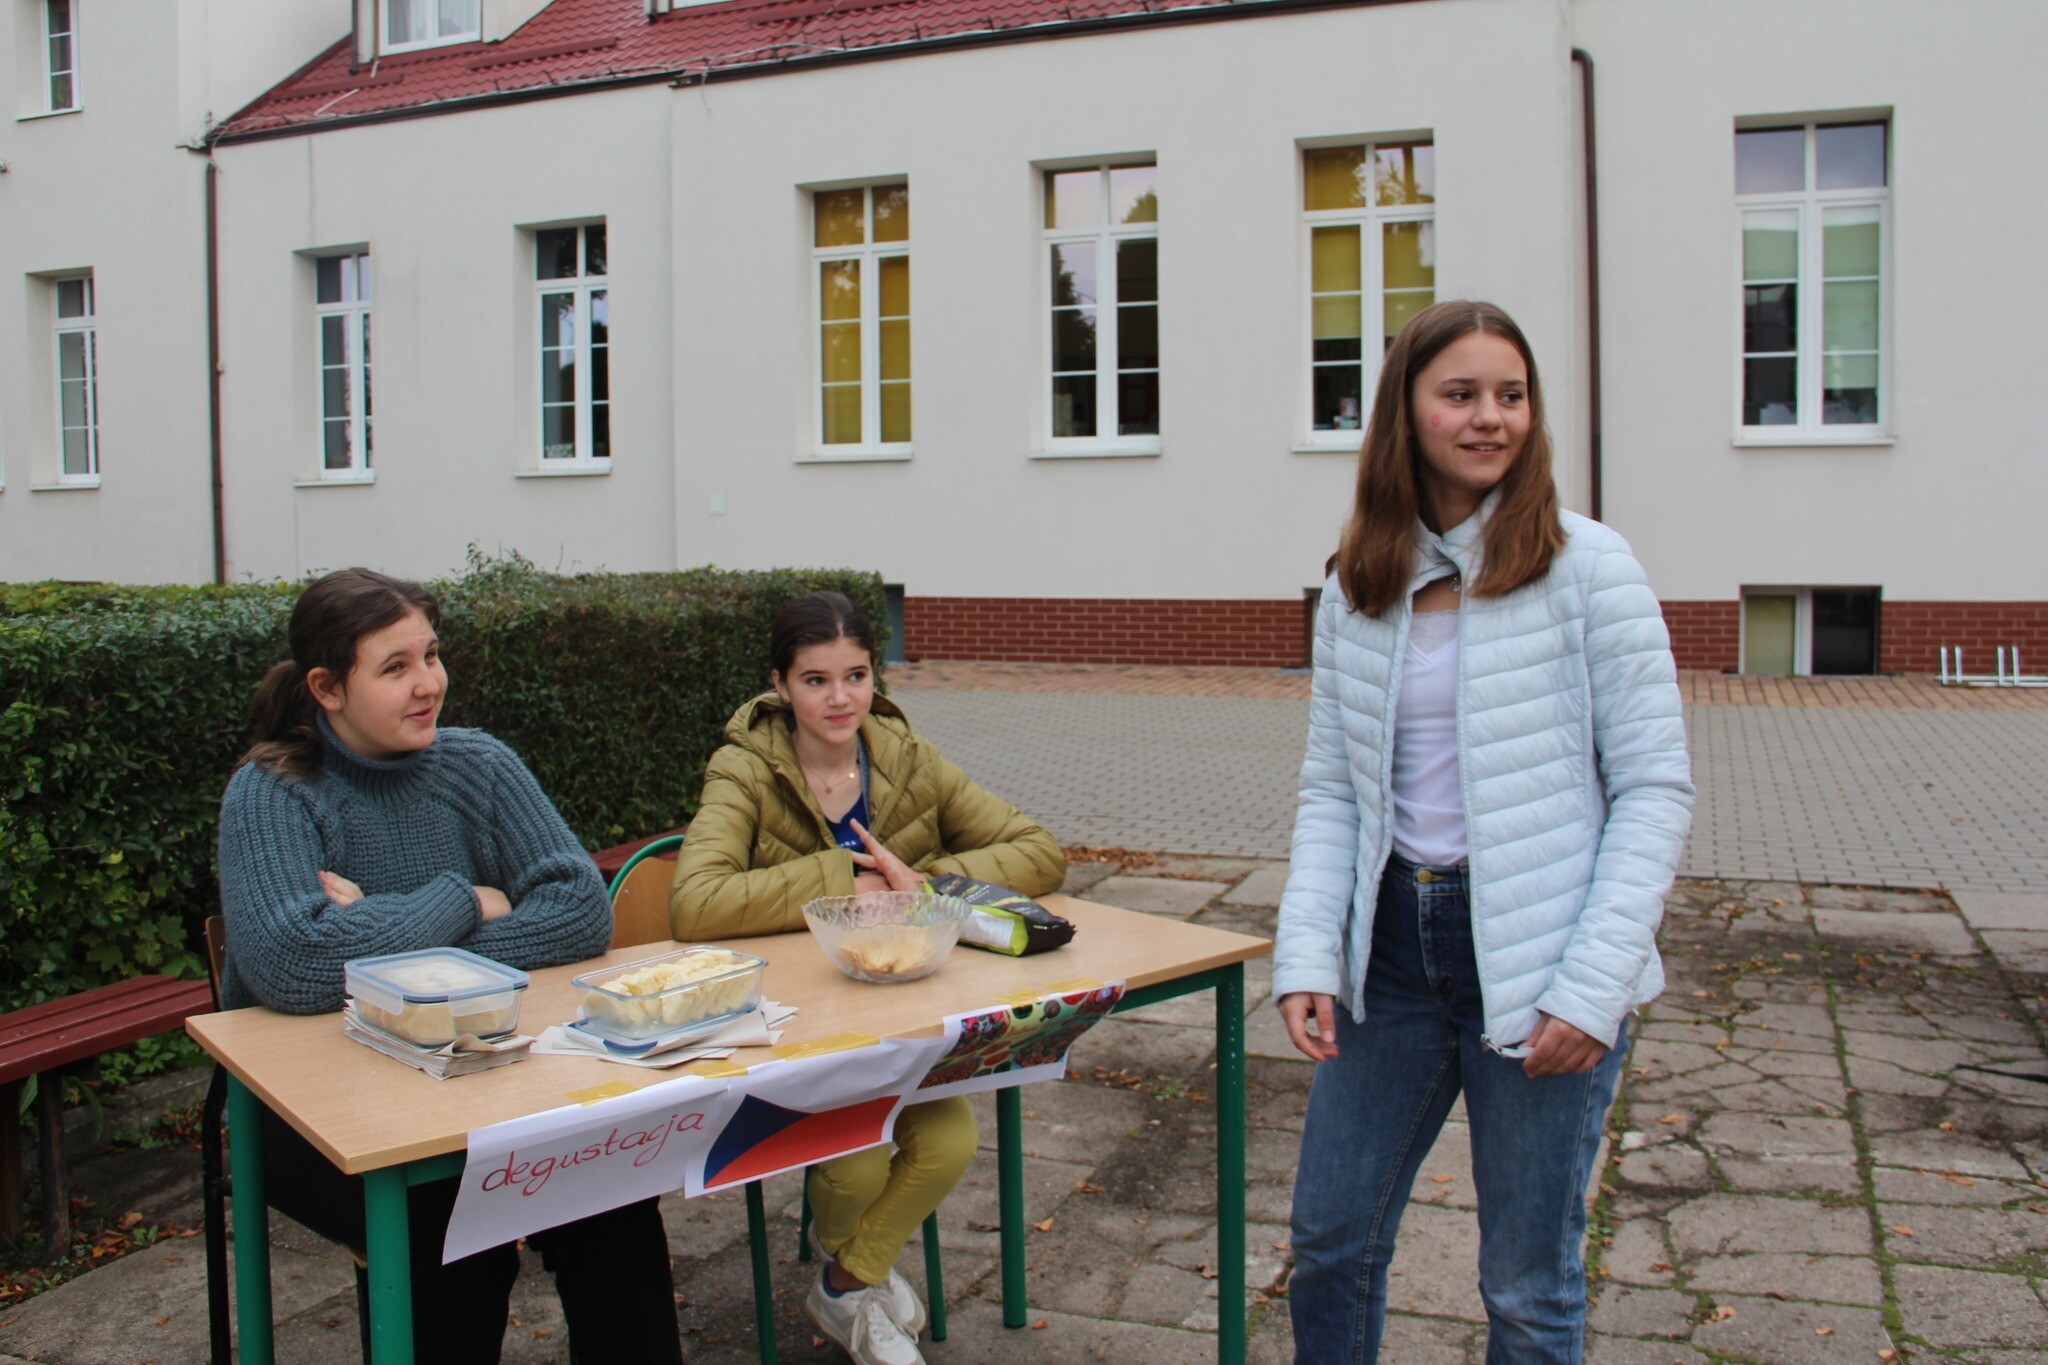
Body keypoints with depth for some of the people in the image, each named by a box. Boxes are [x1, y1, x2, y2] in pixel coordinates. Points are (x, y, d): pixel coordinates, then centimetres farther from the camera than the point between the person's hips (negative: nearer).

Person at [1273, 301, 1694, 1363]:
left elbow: (1656, 789, -8)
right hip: (1393, 944, 4)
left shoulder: (1587, 566, -8)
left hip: (1535, 957, -4)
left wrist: (1592, 987, -15)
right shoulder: (1357, 586, 4)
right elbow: (1330, 791, 5)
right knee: (1329, 1241, 16)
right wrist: (1307, 956, -7)